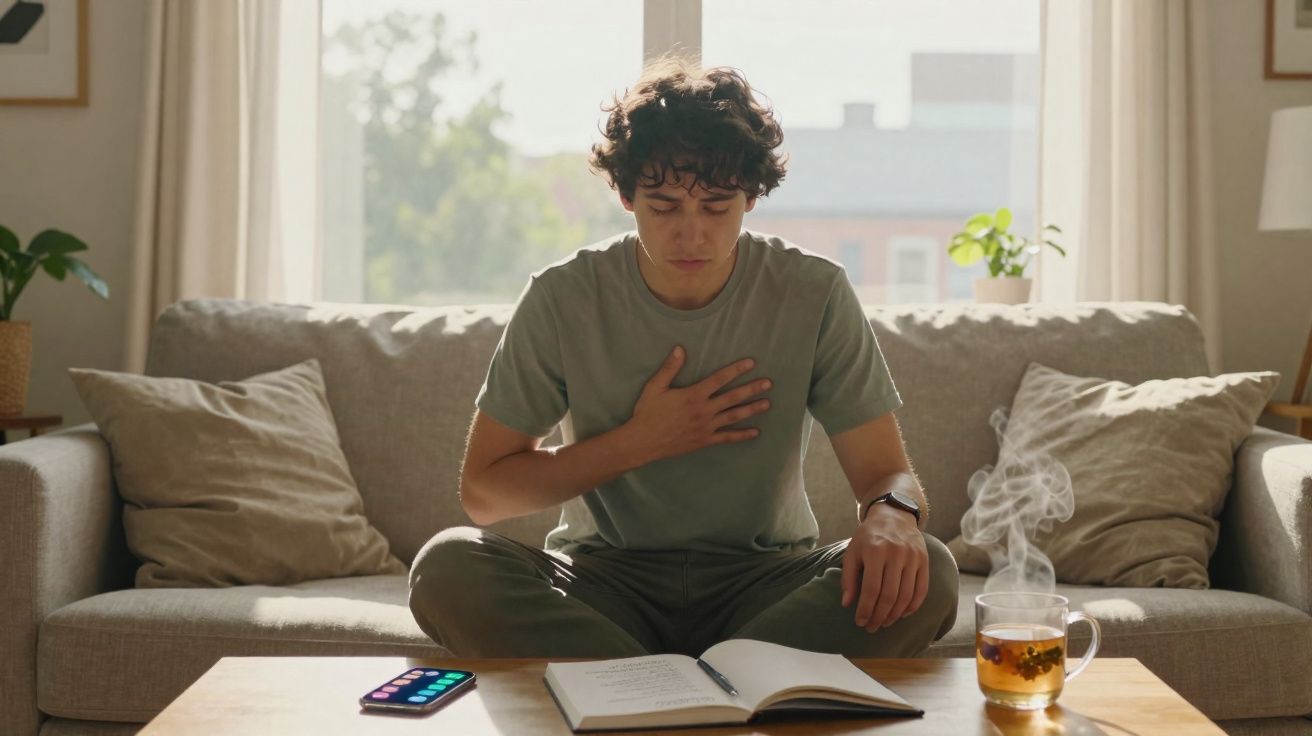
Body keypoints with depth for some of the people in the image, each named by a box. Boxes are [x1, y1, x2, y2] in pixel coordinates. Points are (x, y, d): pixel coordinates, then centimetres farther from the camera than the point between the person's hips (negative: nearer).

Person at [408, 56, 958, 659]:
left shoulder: (814, 296, -5)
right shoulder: (564, 299, -5)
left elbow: (887, 474, -4)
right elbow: (481, 490, -1)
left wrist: (891, 515, -30)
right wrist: (639, 442, -12)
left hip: (765, 582, 0)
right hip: (606, 577, 1)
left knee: (925, 572, -28)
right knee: (448, 567, -29)